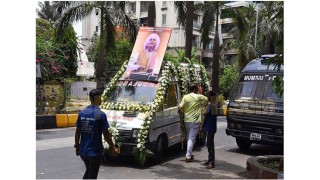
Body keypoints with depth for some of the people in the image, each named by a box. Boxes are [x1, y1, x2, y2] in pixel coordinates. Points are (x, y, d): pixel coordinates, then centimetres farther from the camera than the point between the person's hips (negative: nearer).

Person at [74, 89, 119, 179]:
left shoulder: (82, 112, 1)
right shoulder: (100, 114, -15)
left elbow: (77, 132, 5)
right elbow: (106, 134, -13)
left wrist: (77, 146, 16)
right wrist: (113, 147, -2)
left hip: (83, 150, 6)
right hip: (95, 151, -6)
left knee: (88, 171, 26)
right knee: (92, 176, 7)